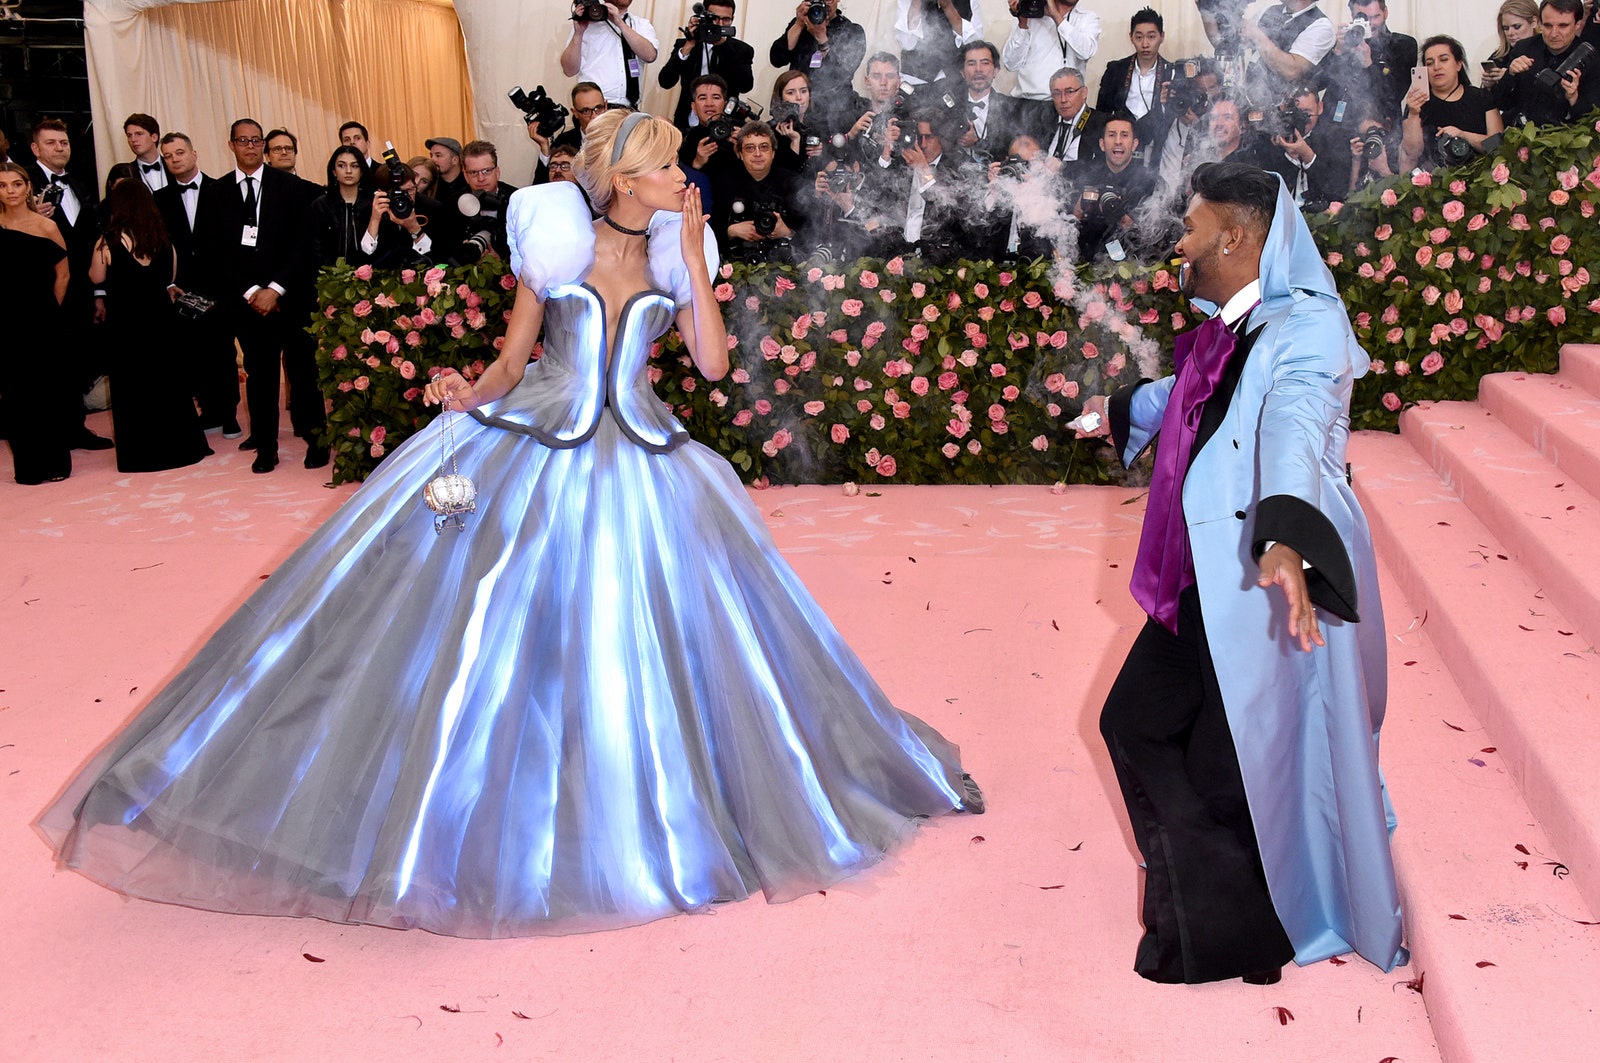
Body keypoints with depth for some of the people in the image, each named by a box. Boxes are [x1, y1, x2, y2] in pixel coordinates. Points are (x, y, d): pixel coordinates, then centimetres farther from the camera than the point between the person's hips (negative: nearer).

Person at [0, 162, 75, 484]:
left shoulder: (46, 226, -4)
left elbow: (63, 274, 3)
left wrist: (50, 311, 5)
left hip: (41, 321, -2)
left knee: (46, 389, 3)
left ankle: (54, 462, 13)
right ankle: (28, 466, 14)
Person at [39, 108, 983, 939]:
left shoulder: (676, 255, 7)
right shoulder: (556, 241, 0)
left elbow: (713, 363, -3)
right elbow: (511, 360, 4)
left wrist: (692, 257, -6)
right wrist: (470, 395, -17)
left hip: (639, 463, 2)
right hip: (530, 452, -2)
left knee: (645, 631, 0)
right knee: (490, 627, -6)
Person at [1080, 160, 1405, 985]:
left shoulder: (1304, 325, -19)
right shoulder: (1224, 331, 10)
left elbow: (1295, 431, -38)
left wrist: (1284, 540, -55)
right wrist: (1120, 409, 53)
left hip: (1274, 579, -10)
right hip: (1208, 578, 10)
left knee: (1246, 766, -1)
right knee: (1136, 722, 20)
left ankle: (1234, 942, 19)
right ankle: (1192, 905, 41)